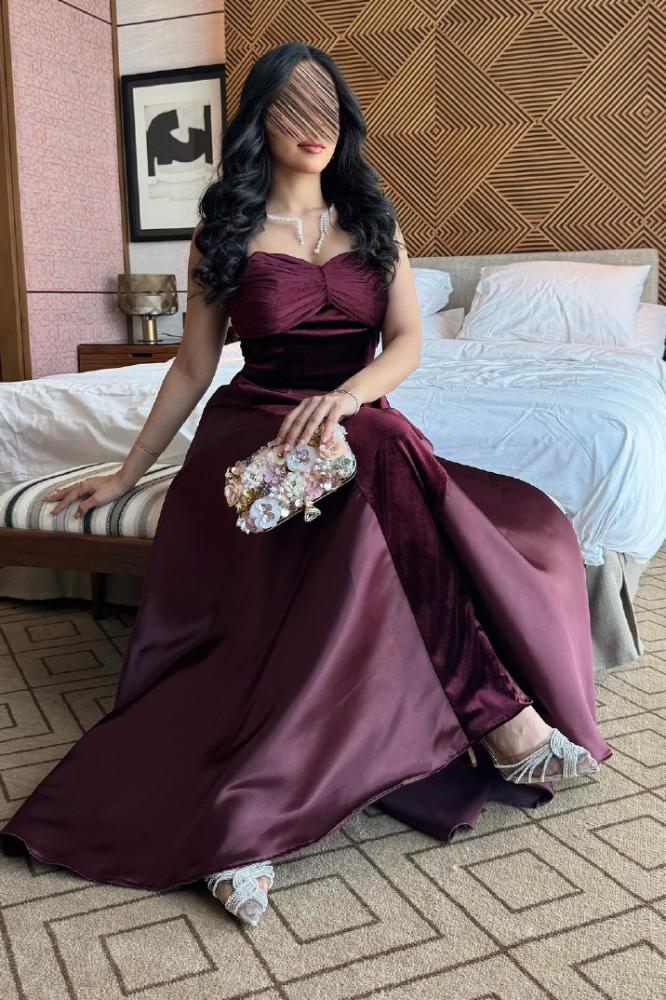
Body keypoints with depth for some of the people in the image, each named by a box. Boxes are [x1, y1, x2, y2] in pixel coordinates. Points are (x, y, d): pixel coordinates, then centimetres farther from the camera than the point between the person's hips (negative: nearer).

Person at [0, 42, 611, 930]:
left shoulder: (372, 221, 14)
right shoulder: (226, 231, 8)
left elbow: (407, 342, 3)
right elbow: (192, 367, 11)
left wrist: (347, 397, -18)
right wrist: (128, 472, 10)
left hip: (357, 423, 4)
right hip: (255, 428, -4)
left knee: (527, 530, -25)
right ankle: (503, 722, -32)